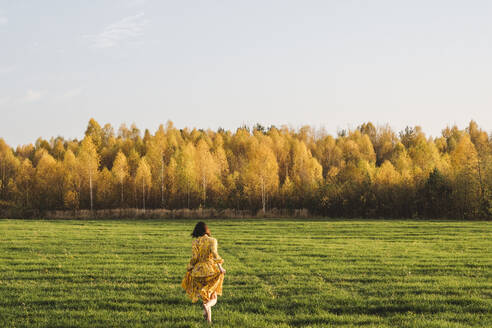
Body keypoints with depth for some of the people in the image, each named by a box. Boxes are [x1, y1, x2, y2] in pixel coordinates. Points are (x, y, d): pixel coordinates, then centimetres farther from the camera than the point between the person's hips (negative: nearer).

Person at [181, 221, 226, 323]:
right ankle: (207, 305, -26)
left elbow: (195, 257, -7)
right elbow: (214, 253, -16)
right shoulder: (212, 240, -1)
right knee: (213, 298, 8)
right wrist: (220, 266, -17)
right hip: (211, 270, -1)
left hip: (199, 271, 1)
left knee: (205, 297, 16)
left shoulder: (195, 242, 0)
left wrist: (189, 269, 6)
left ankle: (209, 319, 4)